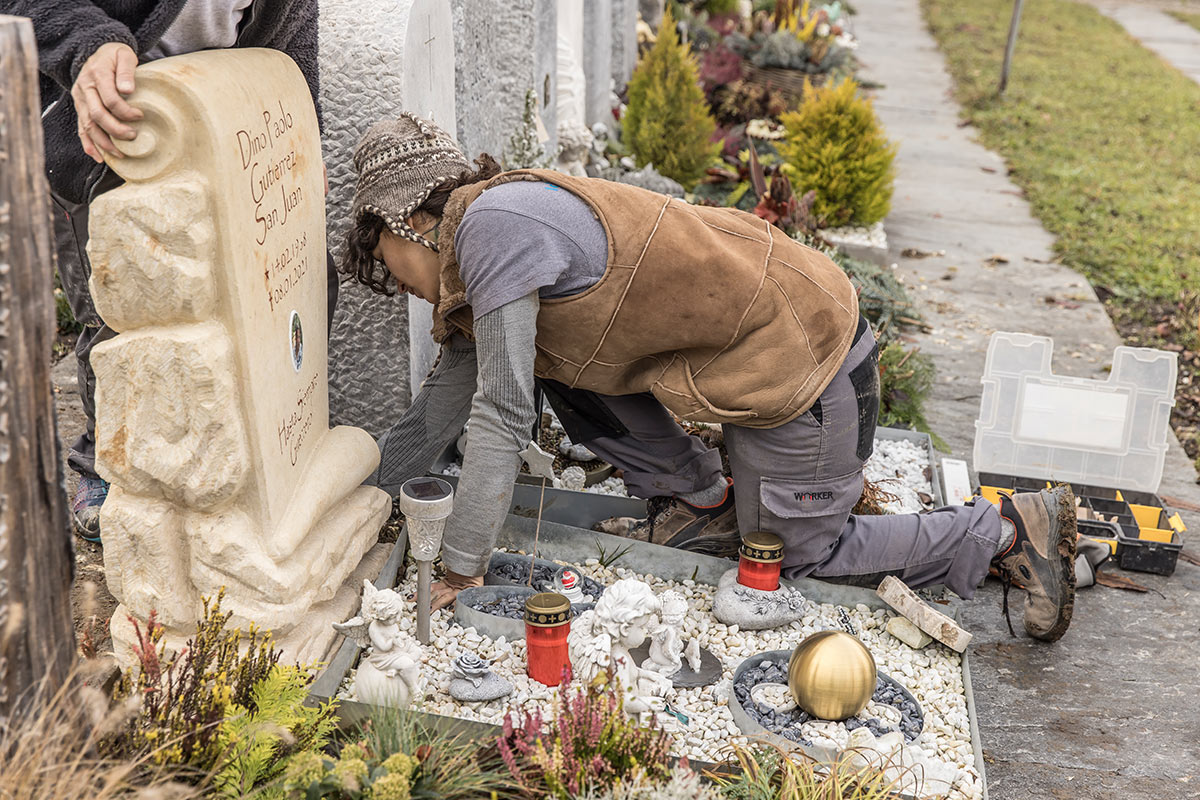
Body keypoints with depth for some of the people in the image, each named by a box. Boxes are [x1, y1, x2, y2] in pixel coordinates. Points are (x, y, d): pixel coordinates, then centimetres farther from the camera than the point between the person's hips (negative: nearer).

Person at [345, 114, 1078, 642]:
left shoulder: (493, 223, -19)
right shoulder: (472, 268, 11)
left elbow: (501, 417, -22)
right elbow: (437, 417, 15)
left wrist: (461, 571, -16)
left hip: (798, 348, -9)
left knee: (794, 555, 5)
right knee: (553, 357, 10)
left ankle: (1012, 530, 15)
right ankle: (702, 502, 18)